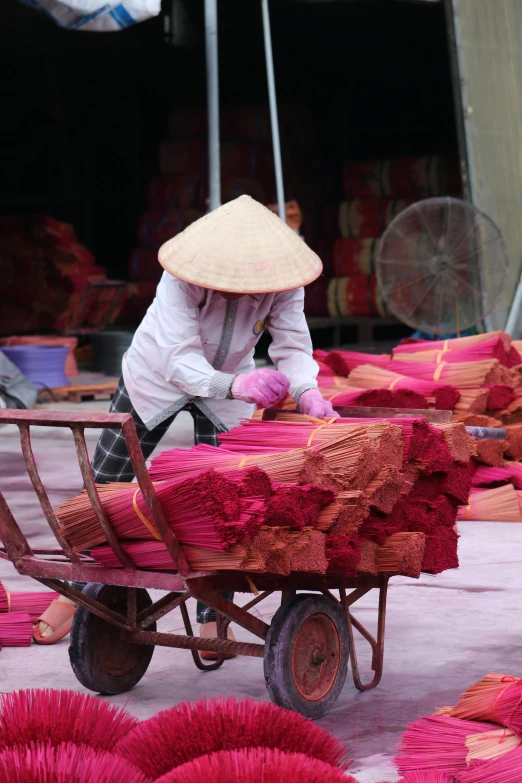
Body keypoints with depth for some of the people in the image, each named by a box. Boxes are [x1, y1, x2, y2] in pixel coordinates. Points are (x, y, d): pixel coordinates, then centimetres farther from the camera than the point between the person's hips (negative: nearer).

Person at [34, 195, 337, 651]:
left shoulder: (282, 282, -27)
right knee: (104, 486, 6)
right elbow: (180, 361, -42)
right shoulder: (184, 277, -38)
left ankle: (213, 619, 5)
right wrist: (235, 385, -60)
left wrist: (306, 391, -44)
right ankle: (78, 590, 26)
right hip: (155, 378, -1)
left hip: (229, 382, 2)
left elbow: (293, 346, -23)